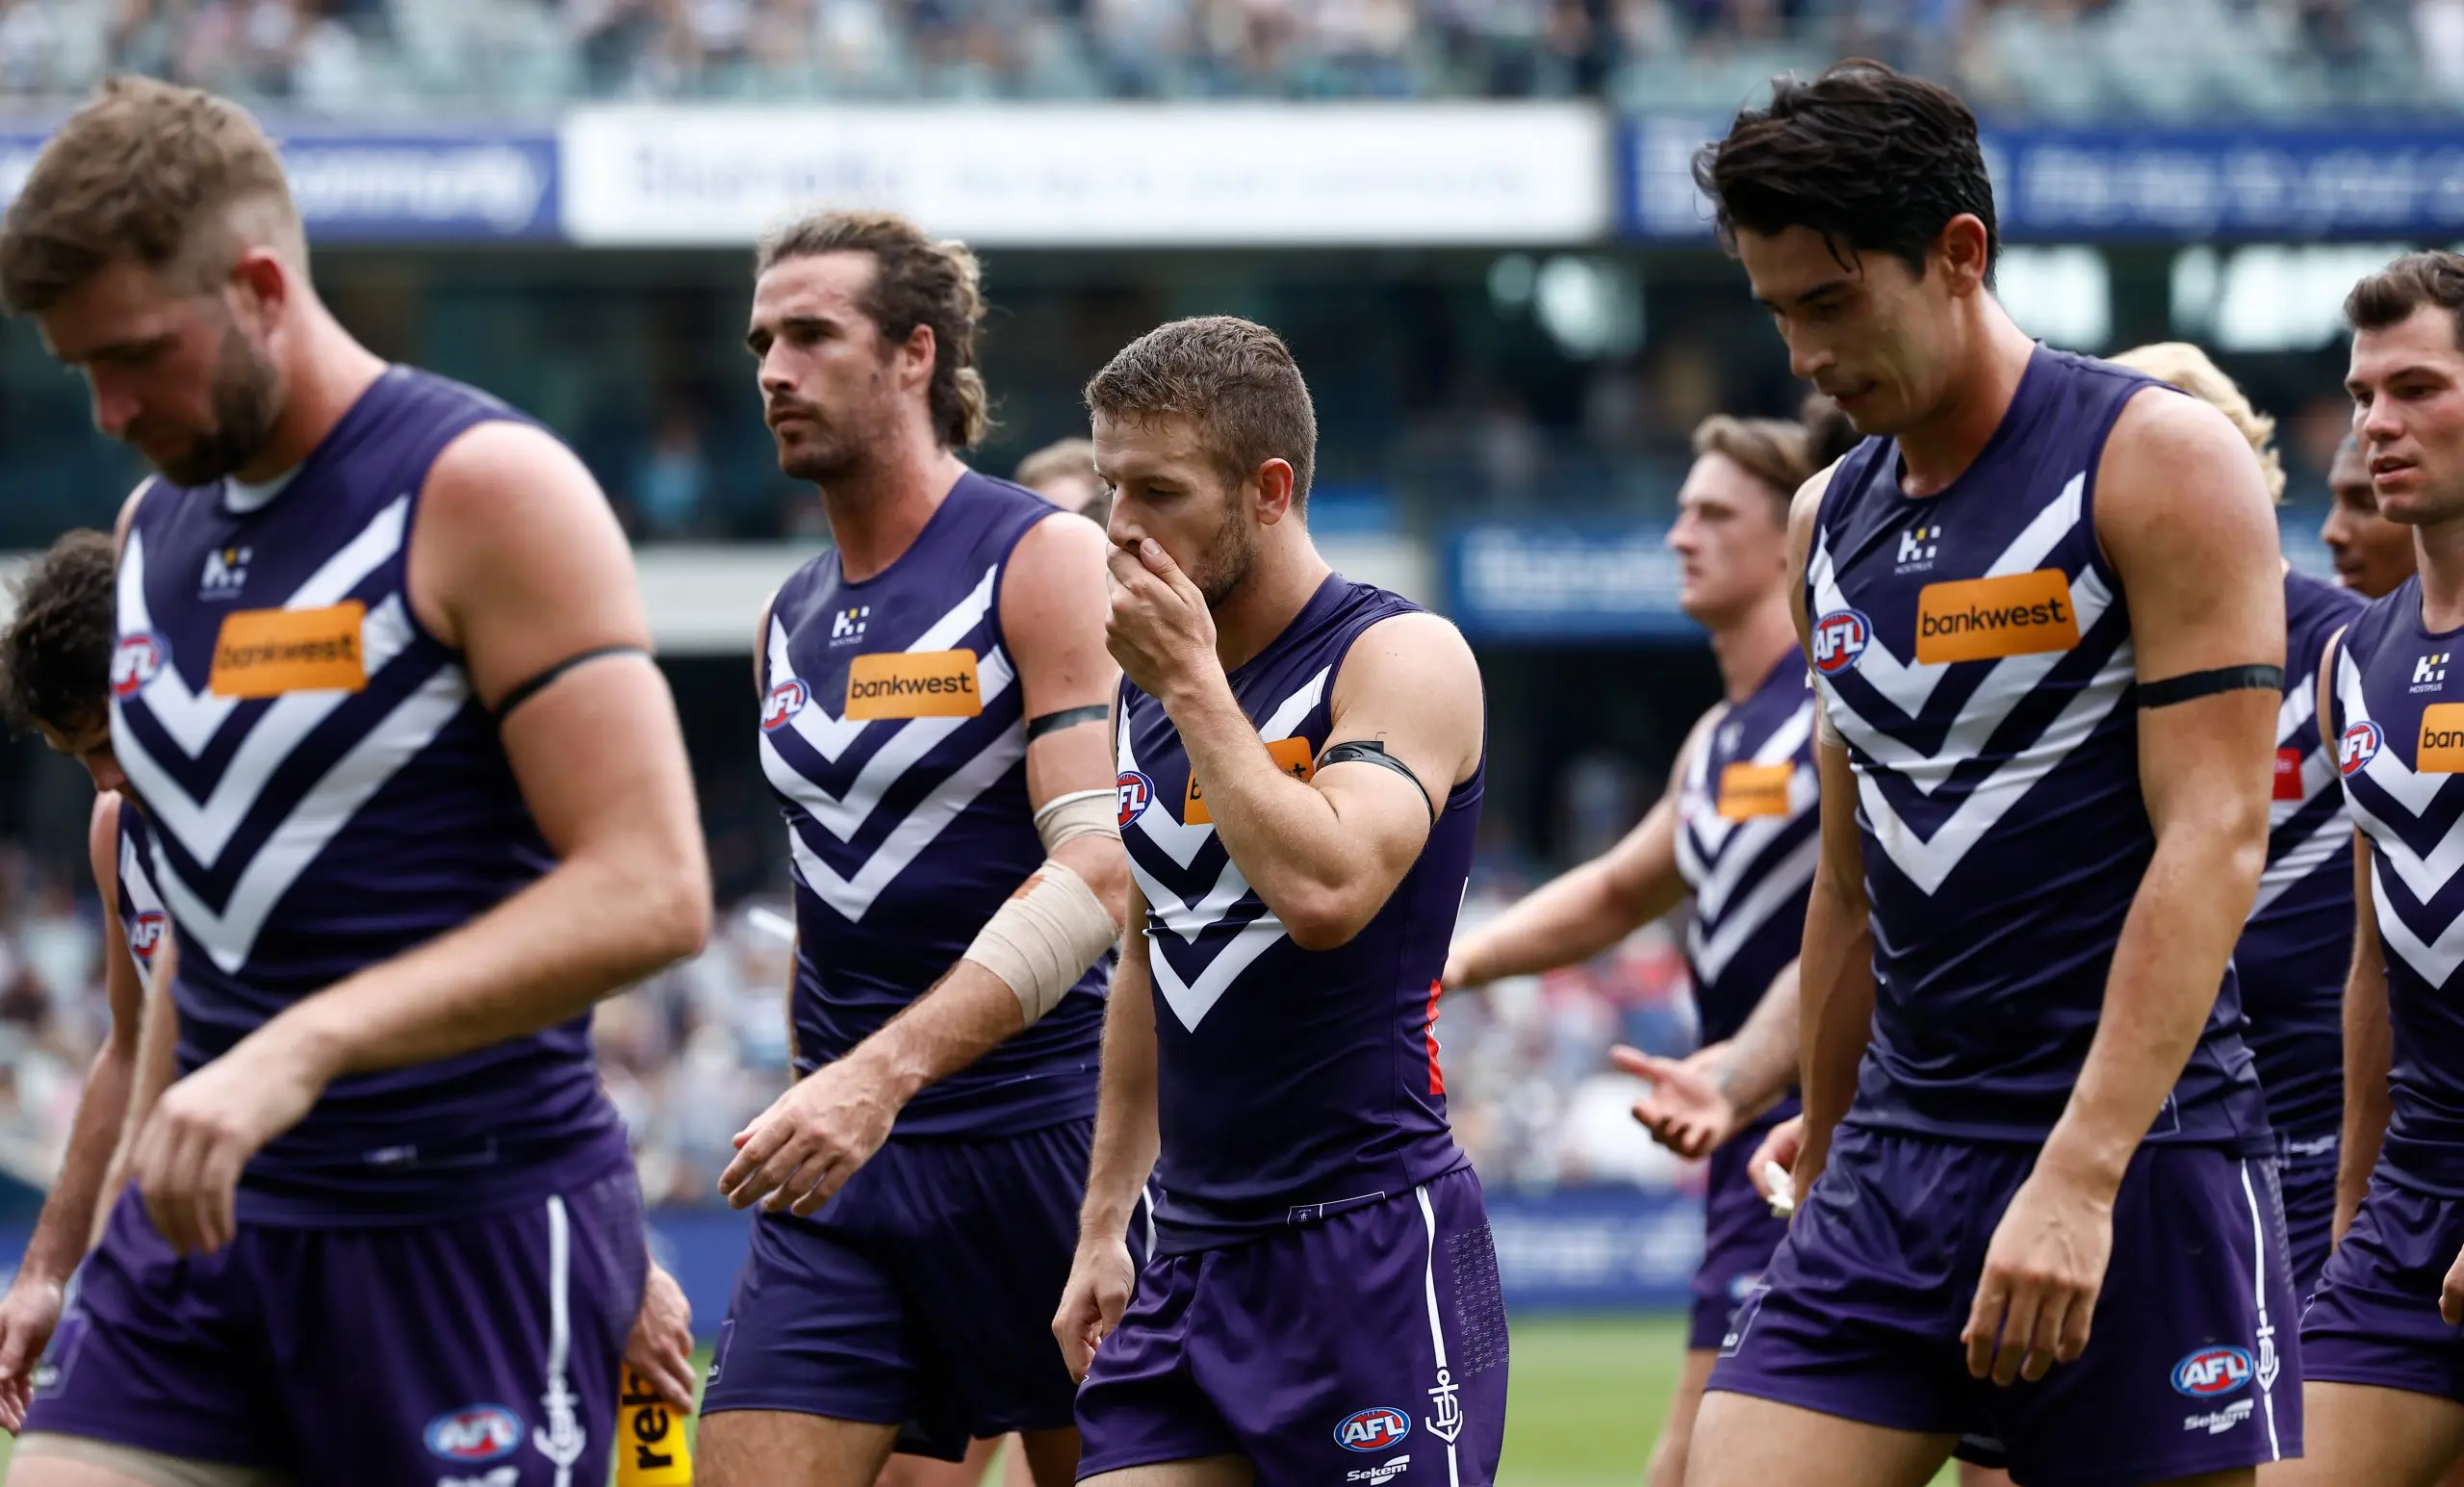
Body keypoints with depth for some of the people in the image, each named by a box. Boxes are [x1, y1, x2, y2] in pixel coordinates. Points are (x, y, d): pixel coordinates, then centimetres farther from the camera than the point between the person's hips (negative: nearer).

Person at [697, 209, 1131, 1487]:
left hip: (1036, 1136, -6)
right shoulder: (788, 623, 14)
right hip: (838, 1159, 6)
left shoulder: (1044, 562, -8)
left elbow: (1102, 872, -19)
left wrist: (884, 1074, -29)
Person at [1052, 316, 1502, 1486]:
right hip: (1196, 1250, 7)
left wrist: (1195, 682, -17)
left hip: (1371, 1244, -7)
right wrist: (1103, 1225, 21)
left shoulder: (1402, 657, -9)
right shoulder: (1147, 691, 13)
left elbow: (1326, 892, -27)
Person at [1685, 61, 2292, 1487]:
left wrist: (2079, 1179, -23)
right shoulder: (1831, 521, 14)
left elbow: (2214, 840, -15)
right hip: (1898, 1151, 6)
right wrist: (1823, 1182, 22)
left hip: (2137, 1152, -6)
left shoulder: (2162, 461, -7)